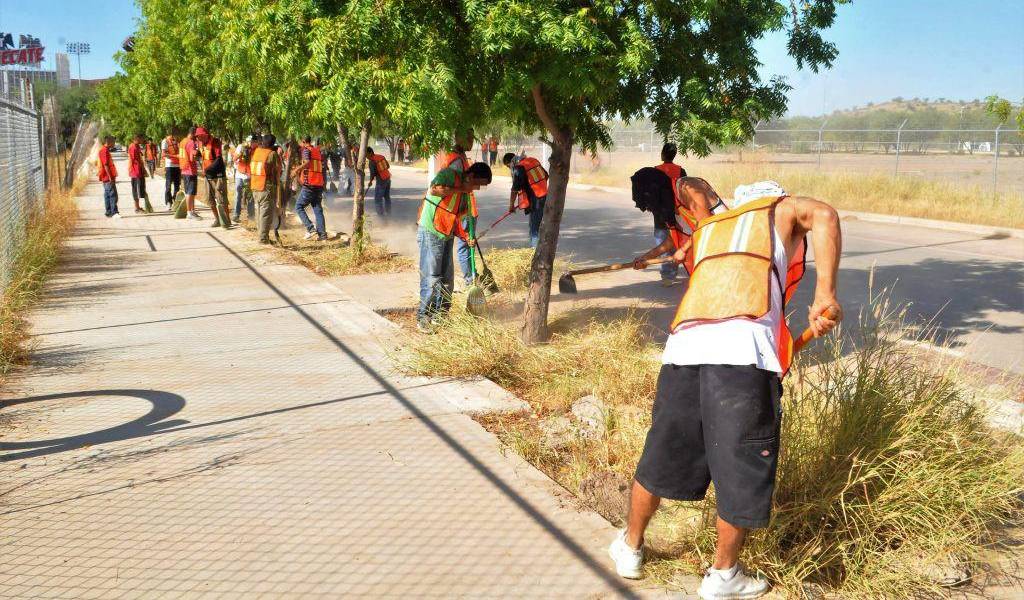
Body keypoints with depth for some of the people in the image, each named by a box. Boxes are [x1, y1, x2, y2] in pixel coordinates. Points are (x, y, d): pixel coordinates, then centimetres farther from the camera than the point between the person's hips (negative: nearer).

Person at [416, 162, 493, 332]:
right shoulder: (449, 174, -10)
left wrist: (466, 236, 1)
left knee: (447, 280, 11)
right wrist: (460, 189, -20)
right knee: (431, 279, -7)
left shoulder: (465, 194, 14)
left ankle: (439, 317, 23)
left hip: (447, 237, 9)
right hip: (430, 233, -9)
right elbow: (434, 190, -30)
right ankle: (423, 318, 3)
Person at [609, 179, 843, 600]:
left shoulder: (707, 225, 32)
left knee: (661, 456, 21)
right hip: (743, 349, -5)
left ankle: (630, 547, 39)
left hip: (684, 345, 5)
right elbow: (823, 215, 0)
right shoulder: (782, 209, 19)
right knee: (742, 471, 10)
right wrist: (825, 295, -9)